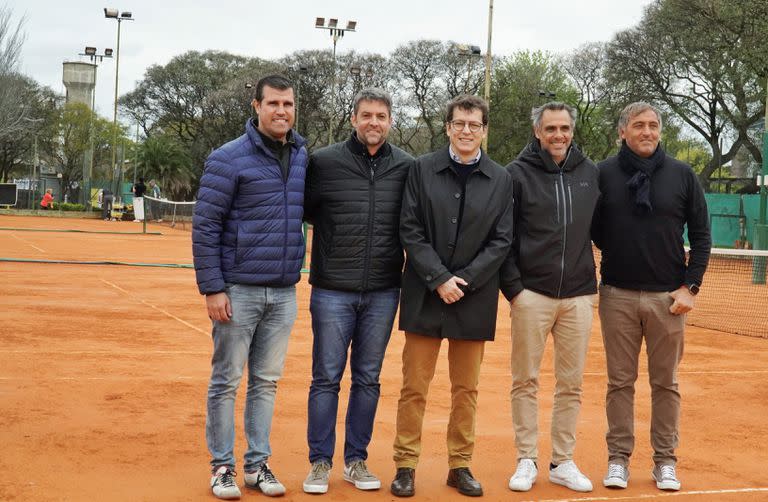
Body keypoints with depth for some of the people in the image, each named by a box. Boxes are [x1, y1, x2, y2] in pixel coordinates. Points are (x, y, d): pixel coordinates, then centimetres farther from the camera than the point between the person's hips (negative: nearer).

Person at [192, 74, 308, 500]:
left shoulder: (305, 158, 8)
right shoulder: (229, 158, -8)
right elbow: (204, 226, -8)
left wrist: (299, 274, 10)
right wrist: (212, 288, -13)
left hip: (284, 293, 5)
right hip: (239, 289, -4)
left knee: (267, 381, 11)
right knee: (226, 380, 4)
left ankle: (257, 464, 21)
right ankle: (222, 466, 15)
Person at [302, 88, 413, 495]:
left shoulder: (406, 167, 3)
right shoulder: (324, 162, -4)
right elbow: (300, 210, 4)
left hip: (383, 293, 2)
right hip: (332, 291, -2)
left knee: (368, 380, 11)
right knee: (326, 378, 4)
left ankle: (356, 461, 23)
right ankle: (320, 463, 15)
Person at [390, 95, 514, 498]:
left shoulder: (500, 180, 5)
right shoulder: (422, 170, 2)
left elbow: (501, 241, 1)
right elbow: (410, 231, -3)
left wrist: (464, 281, -10)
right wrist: (439, 279, -12)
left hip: (474, 299, 1)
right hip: (424, 295, -1)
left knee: (466, 389, 9)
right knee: (414, 387, 3)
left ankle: (460, 465, 20)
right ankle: (406, 465, 13)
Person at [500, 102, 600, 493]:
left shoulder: (591, 173, 8)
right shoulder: (518, 173, -2)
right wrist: (512, 286, -9)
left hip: (578, 295, 3)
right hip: (531, 294, -3)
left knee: (571, 384, 7)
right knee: (525, 381, 3)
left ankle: (563, 462, 18)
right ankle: (526, 460, 14)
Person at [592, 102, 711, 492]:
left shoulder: (682, 175, 3)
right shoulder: (603, 174, 1)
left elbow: (701, 235, 4)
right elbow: (591, 230, 8)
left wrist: (690, 286, -2)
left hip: (668, 298, 1)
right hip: (617, 295, 0)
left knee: (666, 383, 7)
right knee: (620, 382, 6)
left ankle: (665, 460, 17)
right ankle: (619, 458, 15)